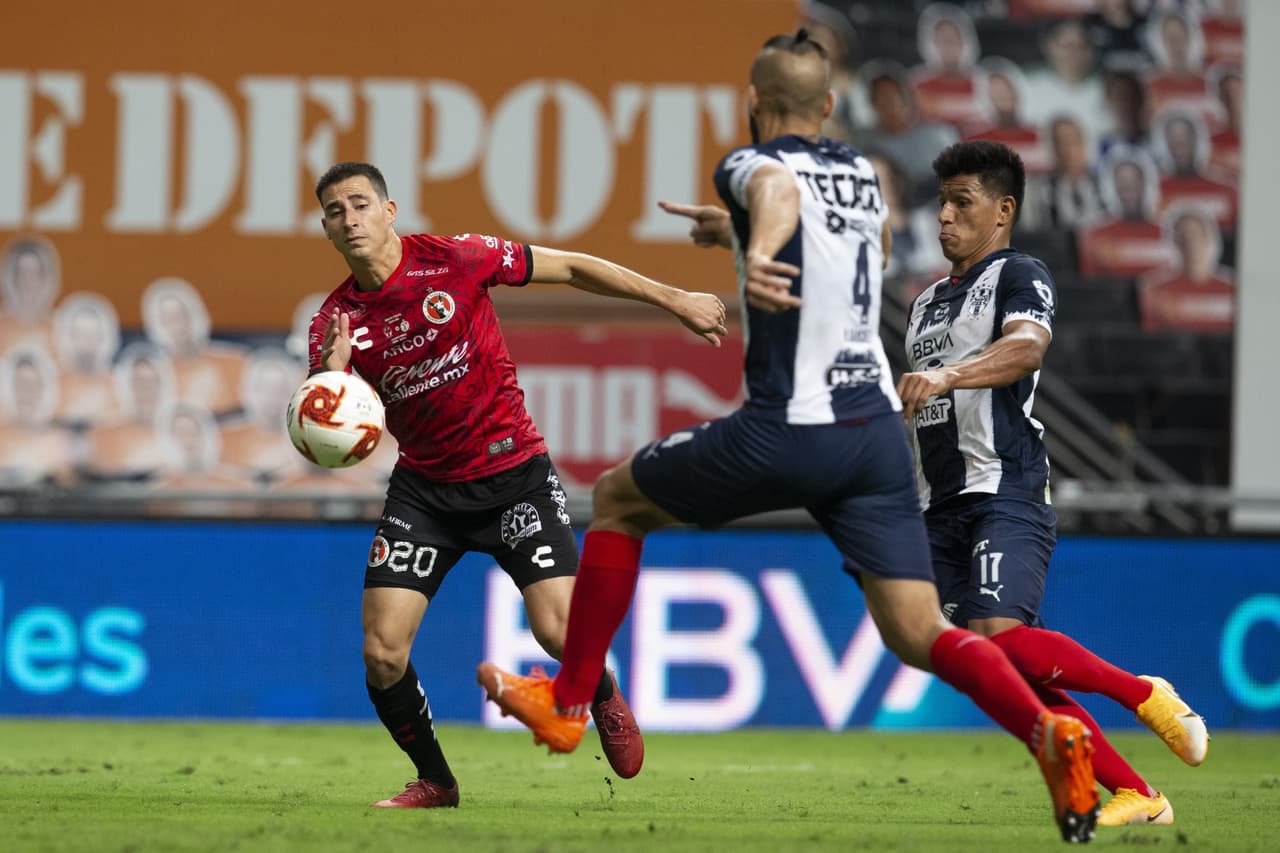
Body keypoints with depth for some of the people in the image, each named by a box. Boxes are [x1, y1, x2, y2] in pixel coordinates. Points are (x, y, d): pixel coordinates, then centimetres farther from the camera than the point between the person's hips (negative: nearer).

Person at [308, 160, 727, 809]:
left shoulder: (455, 259, -13)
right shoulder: (335, 321, -5)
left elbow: (571, 268, -3)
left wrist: (675, 300, -2)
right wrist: (332, 377, -30)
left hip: (513, 472, -3)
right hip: (424, 485, 3)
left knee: (558, 629, -17)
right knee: (382, 651, -10)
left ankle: (604, 699, 20)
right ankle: (434, 781, 14)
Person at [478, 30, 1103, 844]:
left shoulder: (752, 166, -3)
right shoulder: (864, 174, 17)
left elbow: (779, 187, -30)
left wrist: (759, 251, -52)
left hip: (788, 432, -5)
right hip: (878, 431, 5)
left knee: (617, 500, 18)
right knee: (919, 634, 1)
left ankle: (567, 702, 22)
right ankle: (1050, 732, -25)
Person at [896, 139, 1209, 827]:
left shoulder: (1019, 276, -1)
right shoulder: (924, 304, 24)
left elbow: (1026, 346, -23)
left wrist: (945, 375, -39)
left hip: (1006, 488, -7)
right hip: (940, 505, 7)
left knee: (1002, 638, -27)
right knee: (1008, 671, -4)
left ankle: (1143, 695, -5)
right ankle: (1135, 796, -1)